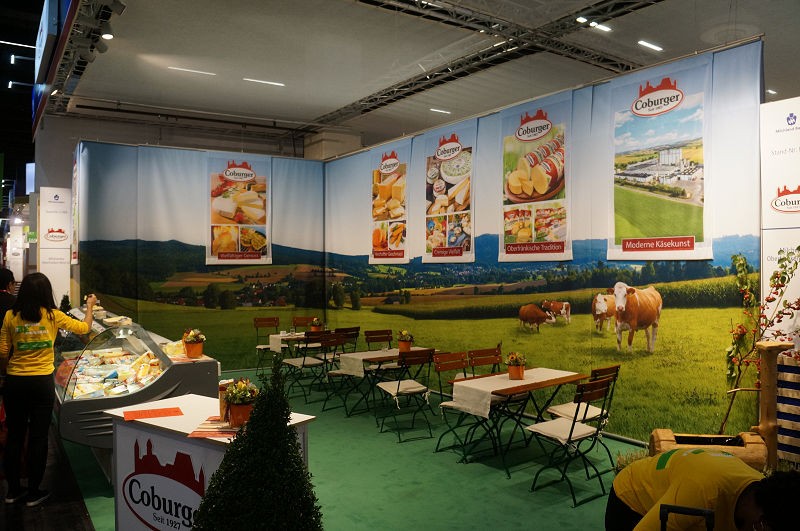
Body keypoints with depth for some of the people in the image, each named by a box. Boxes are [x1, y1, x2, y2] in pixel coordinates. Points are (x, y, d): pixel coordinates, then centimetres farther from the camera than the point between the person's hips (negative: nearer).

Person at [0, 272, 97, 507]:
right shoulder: (53, 316, -7)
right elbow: (84, 327, 6)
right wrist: (90, 307, 21)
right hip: (41, 382, -3)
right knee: (38, 437, 7)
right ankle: (33, 493, 17)